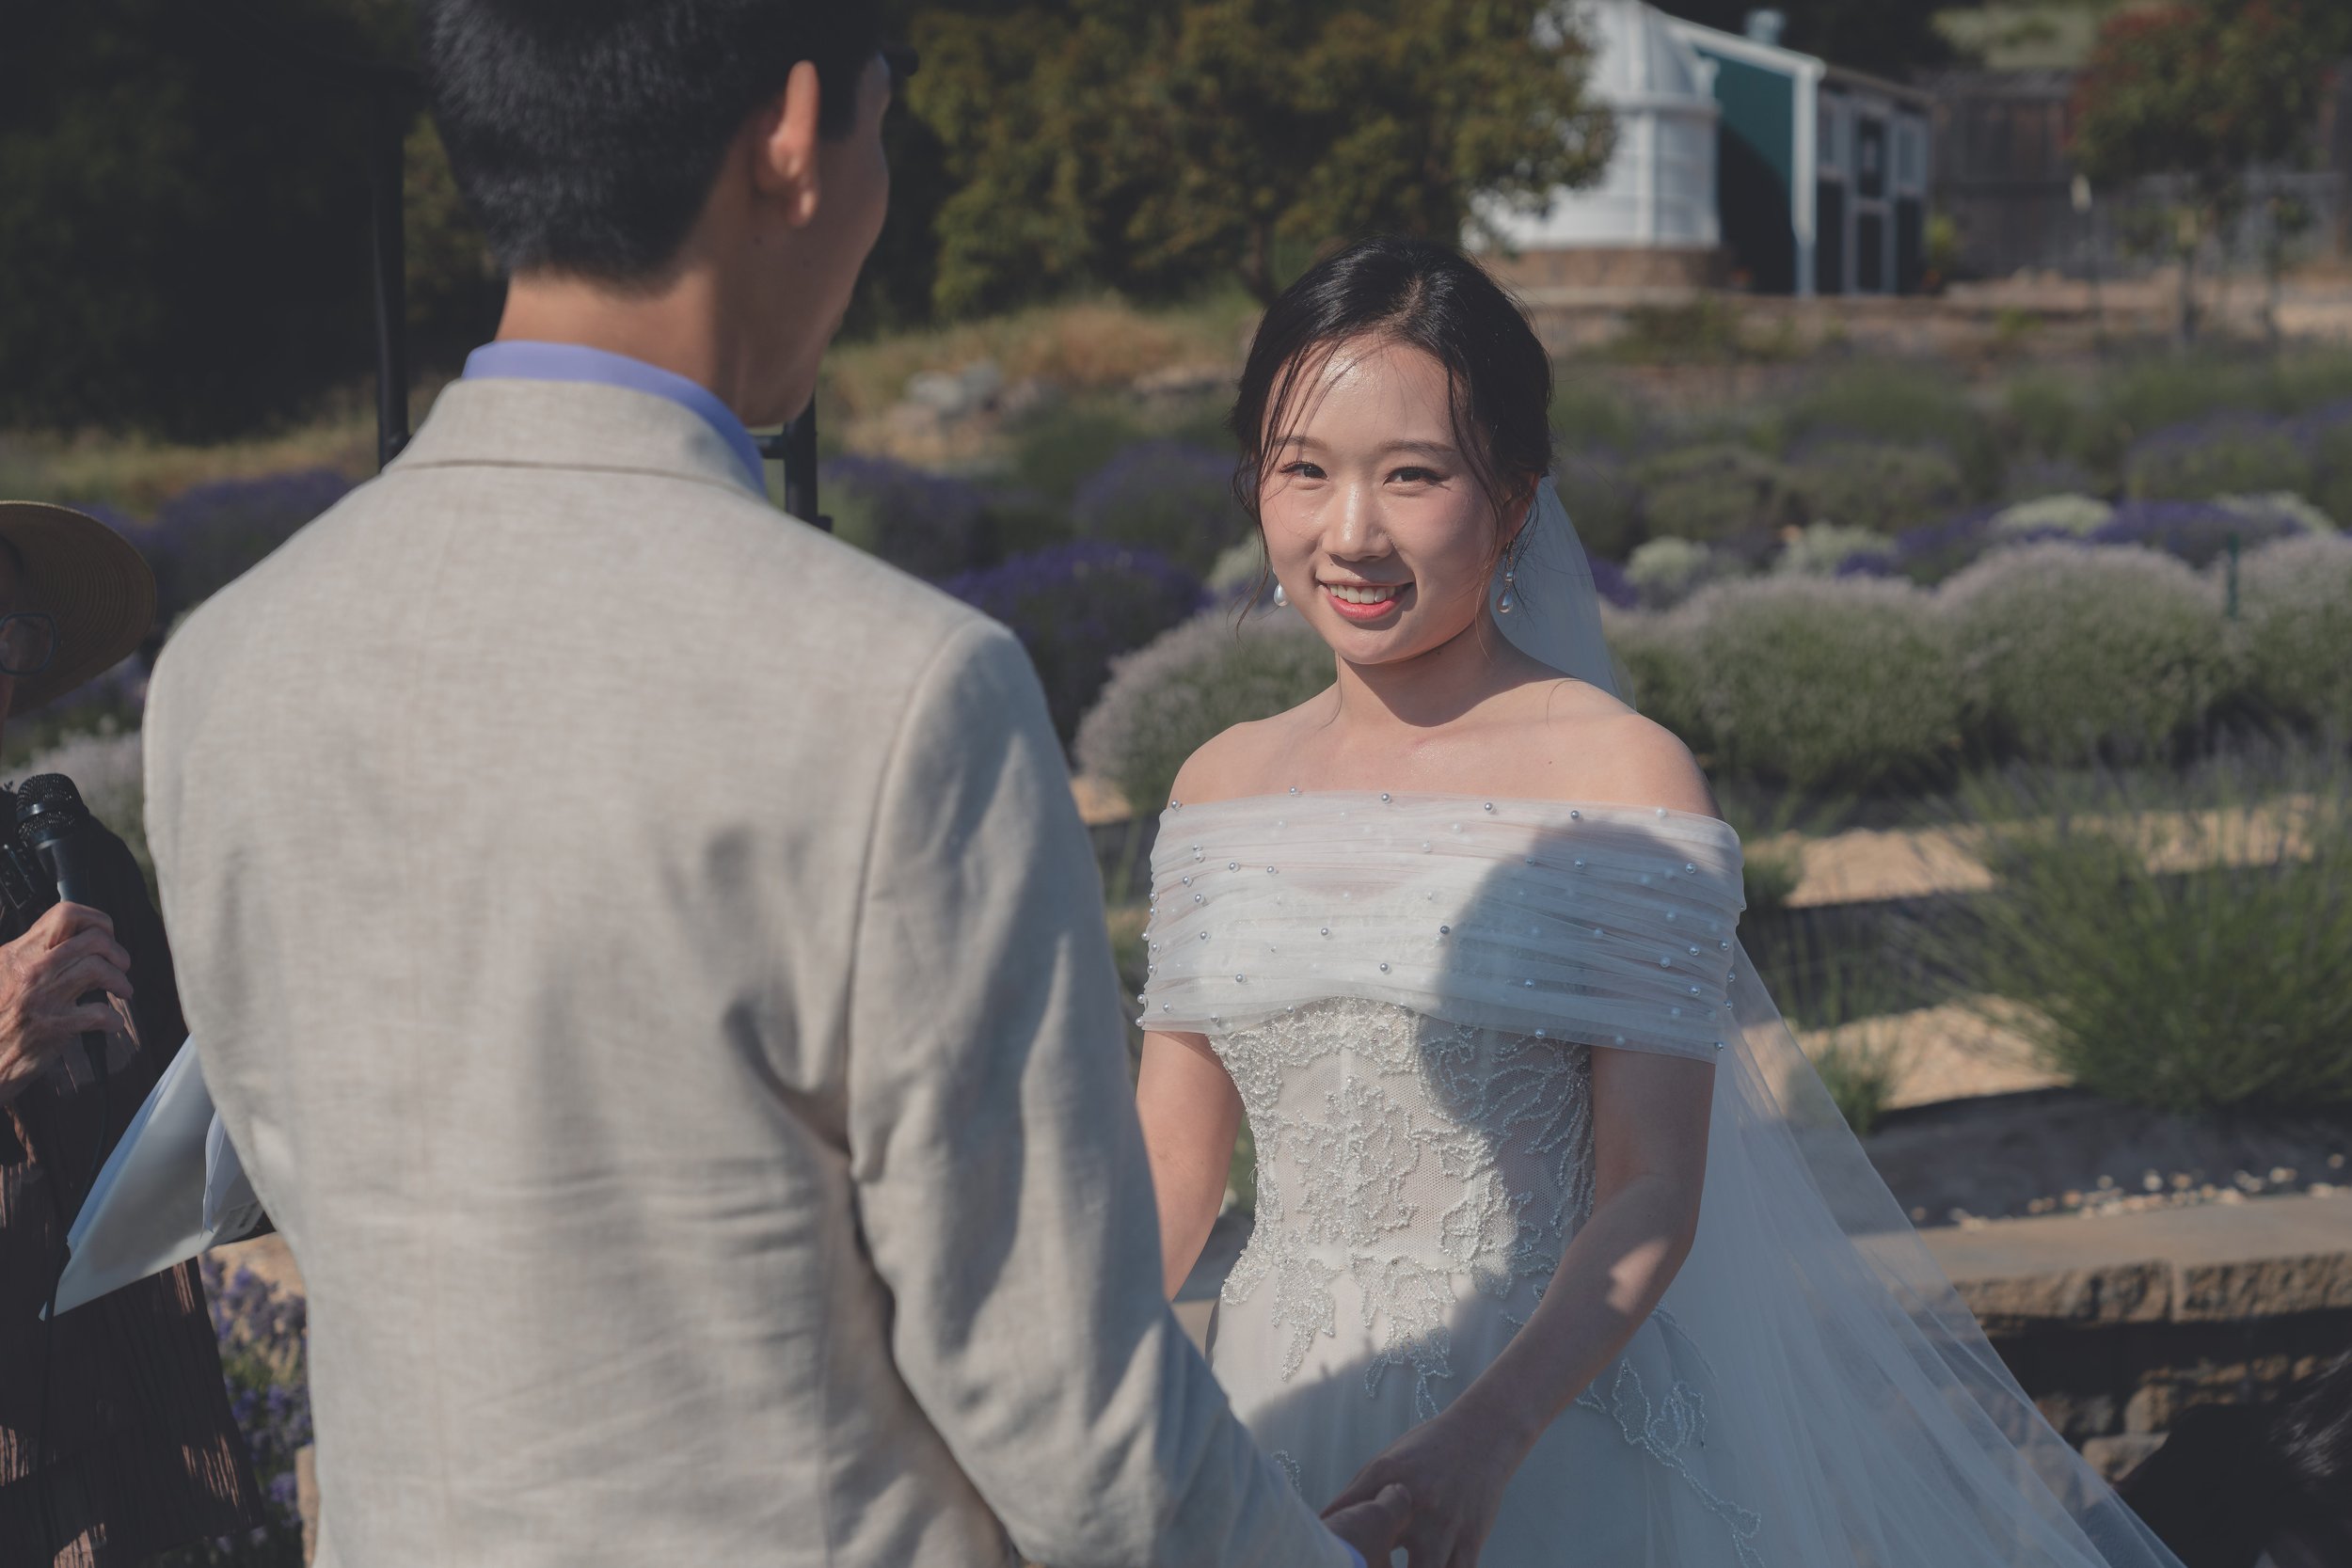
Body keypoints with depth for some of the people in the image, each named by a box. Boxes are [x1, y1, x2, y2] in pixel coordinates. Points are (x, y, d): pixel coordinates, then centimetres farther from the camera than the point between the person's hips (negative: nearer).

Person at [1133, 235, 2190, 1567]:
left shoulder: (1625, 779, -11)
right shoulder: (1224, 785, 2)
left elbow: (1652, 1196, -14)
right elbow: (1169, 1171, 5)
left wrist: (1479, 1438, -27)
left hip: (1544, 1422, -4)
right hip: (1274, 1417, 4)